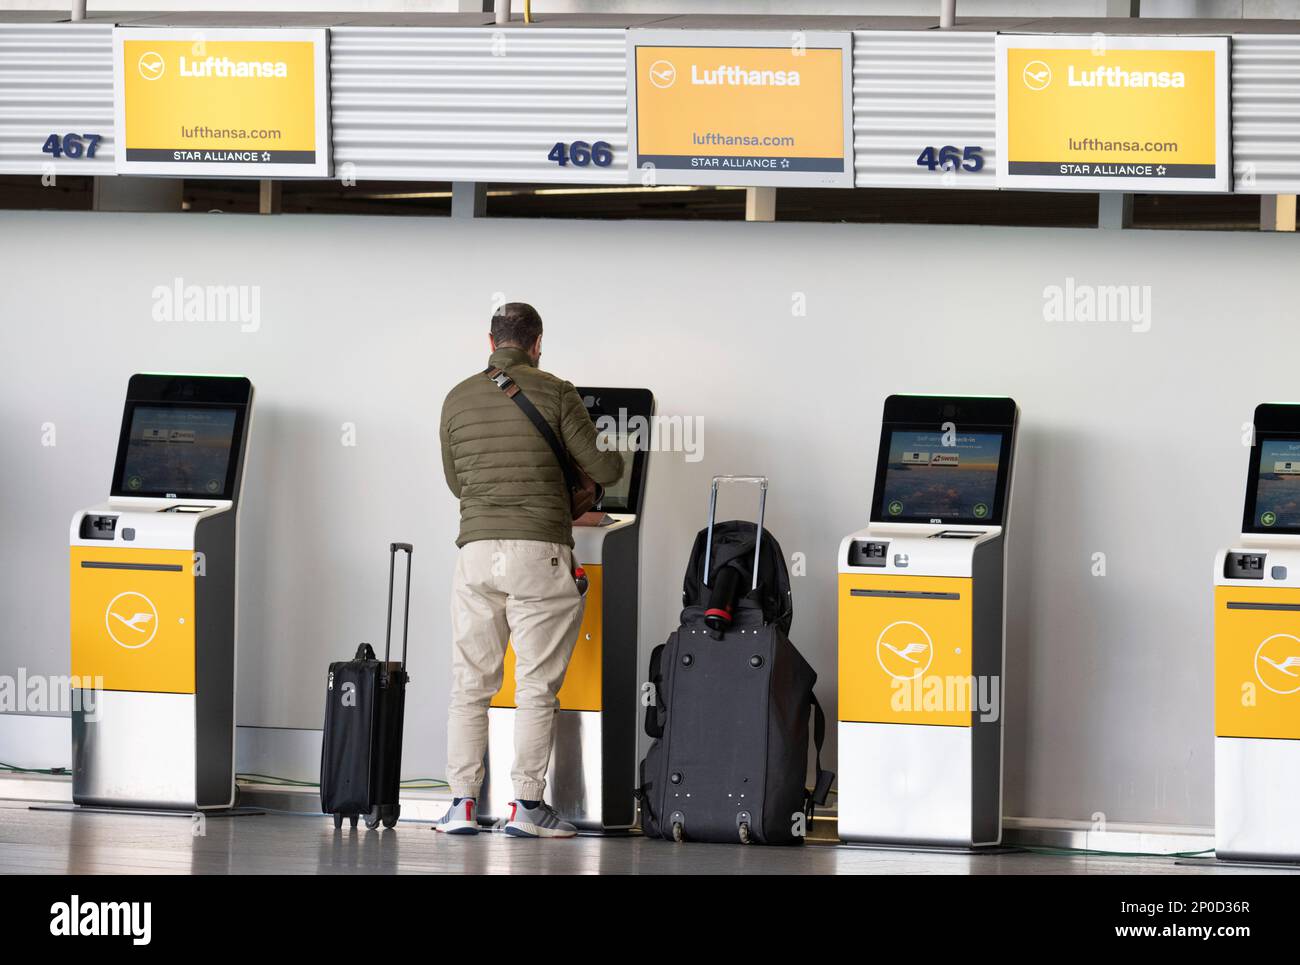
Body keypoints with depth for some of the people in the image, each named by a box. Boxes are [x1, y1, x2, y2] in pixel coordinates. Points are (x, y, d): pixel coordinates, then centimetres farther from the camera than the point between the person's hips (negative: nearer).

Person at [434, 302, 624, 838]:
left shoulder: (459, 399, 9)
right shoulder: (554, 393, -2)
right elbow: (603, 469, 1)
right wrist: (617, 452, 24)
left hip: (476, 549, 3)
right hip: (540, 552, -3)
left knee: (470, 685, 8)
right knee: (536, 687, 1)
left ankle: (462, 800, 4)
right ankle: (527, 804, -1)